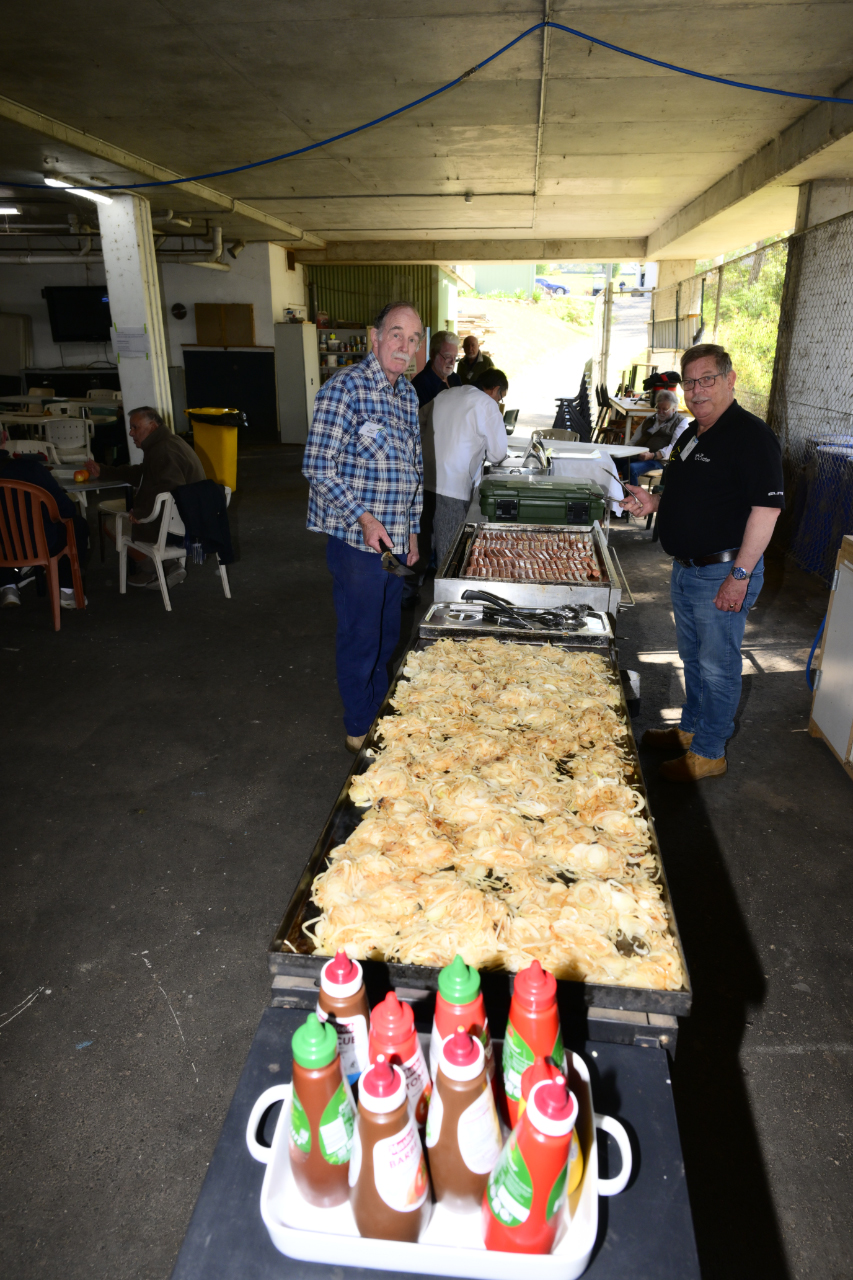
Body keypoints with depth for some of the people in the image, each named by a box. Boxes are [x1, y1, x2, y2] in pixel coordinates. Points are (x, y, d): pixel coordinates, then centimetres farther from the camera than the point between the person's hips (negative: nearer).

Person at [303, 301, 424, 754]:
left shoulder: (408, 394, 11)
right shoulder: (345, 388, -15)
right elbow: (318, 466, -18)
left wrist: (412, 529, 16)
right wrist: (365, 519, -22)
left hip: (395, 539, 8)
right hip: (356, 539, -8)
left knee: (386, 637, 19)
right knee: (360, 639, 4)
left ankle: (381, 714, 38)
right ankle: (359, 730, 22)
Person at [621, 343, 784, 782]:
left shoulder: (750, 434, -16)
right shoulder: (692, 435, 13)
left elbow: (766, 507, -22)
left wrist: (740, 575, -25)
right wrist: (654, 503, 3)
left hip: (723, 573, -9)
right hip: (685, 568, 9)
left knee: (717, 665, 3)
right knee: (692, 657, 21)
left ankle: (709, 752, 16)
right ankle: (690, 728, 38)